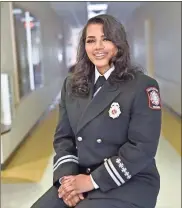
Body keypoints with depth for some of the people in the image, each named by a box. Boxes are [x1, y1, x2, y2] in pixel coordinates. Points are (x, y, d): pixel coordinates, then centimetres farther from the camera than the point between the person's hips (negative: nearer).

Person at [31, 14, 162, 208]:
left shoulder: (142, 86, -9)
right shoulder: (72, 85, 7)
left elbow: (142, 147, -14)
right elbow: (63, 137, 7)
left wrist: (93, 180, -16)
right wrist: (67, 176, -10)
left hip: (130, 183, -4)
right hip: (79, 177, 5)